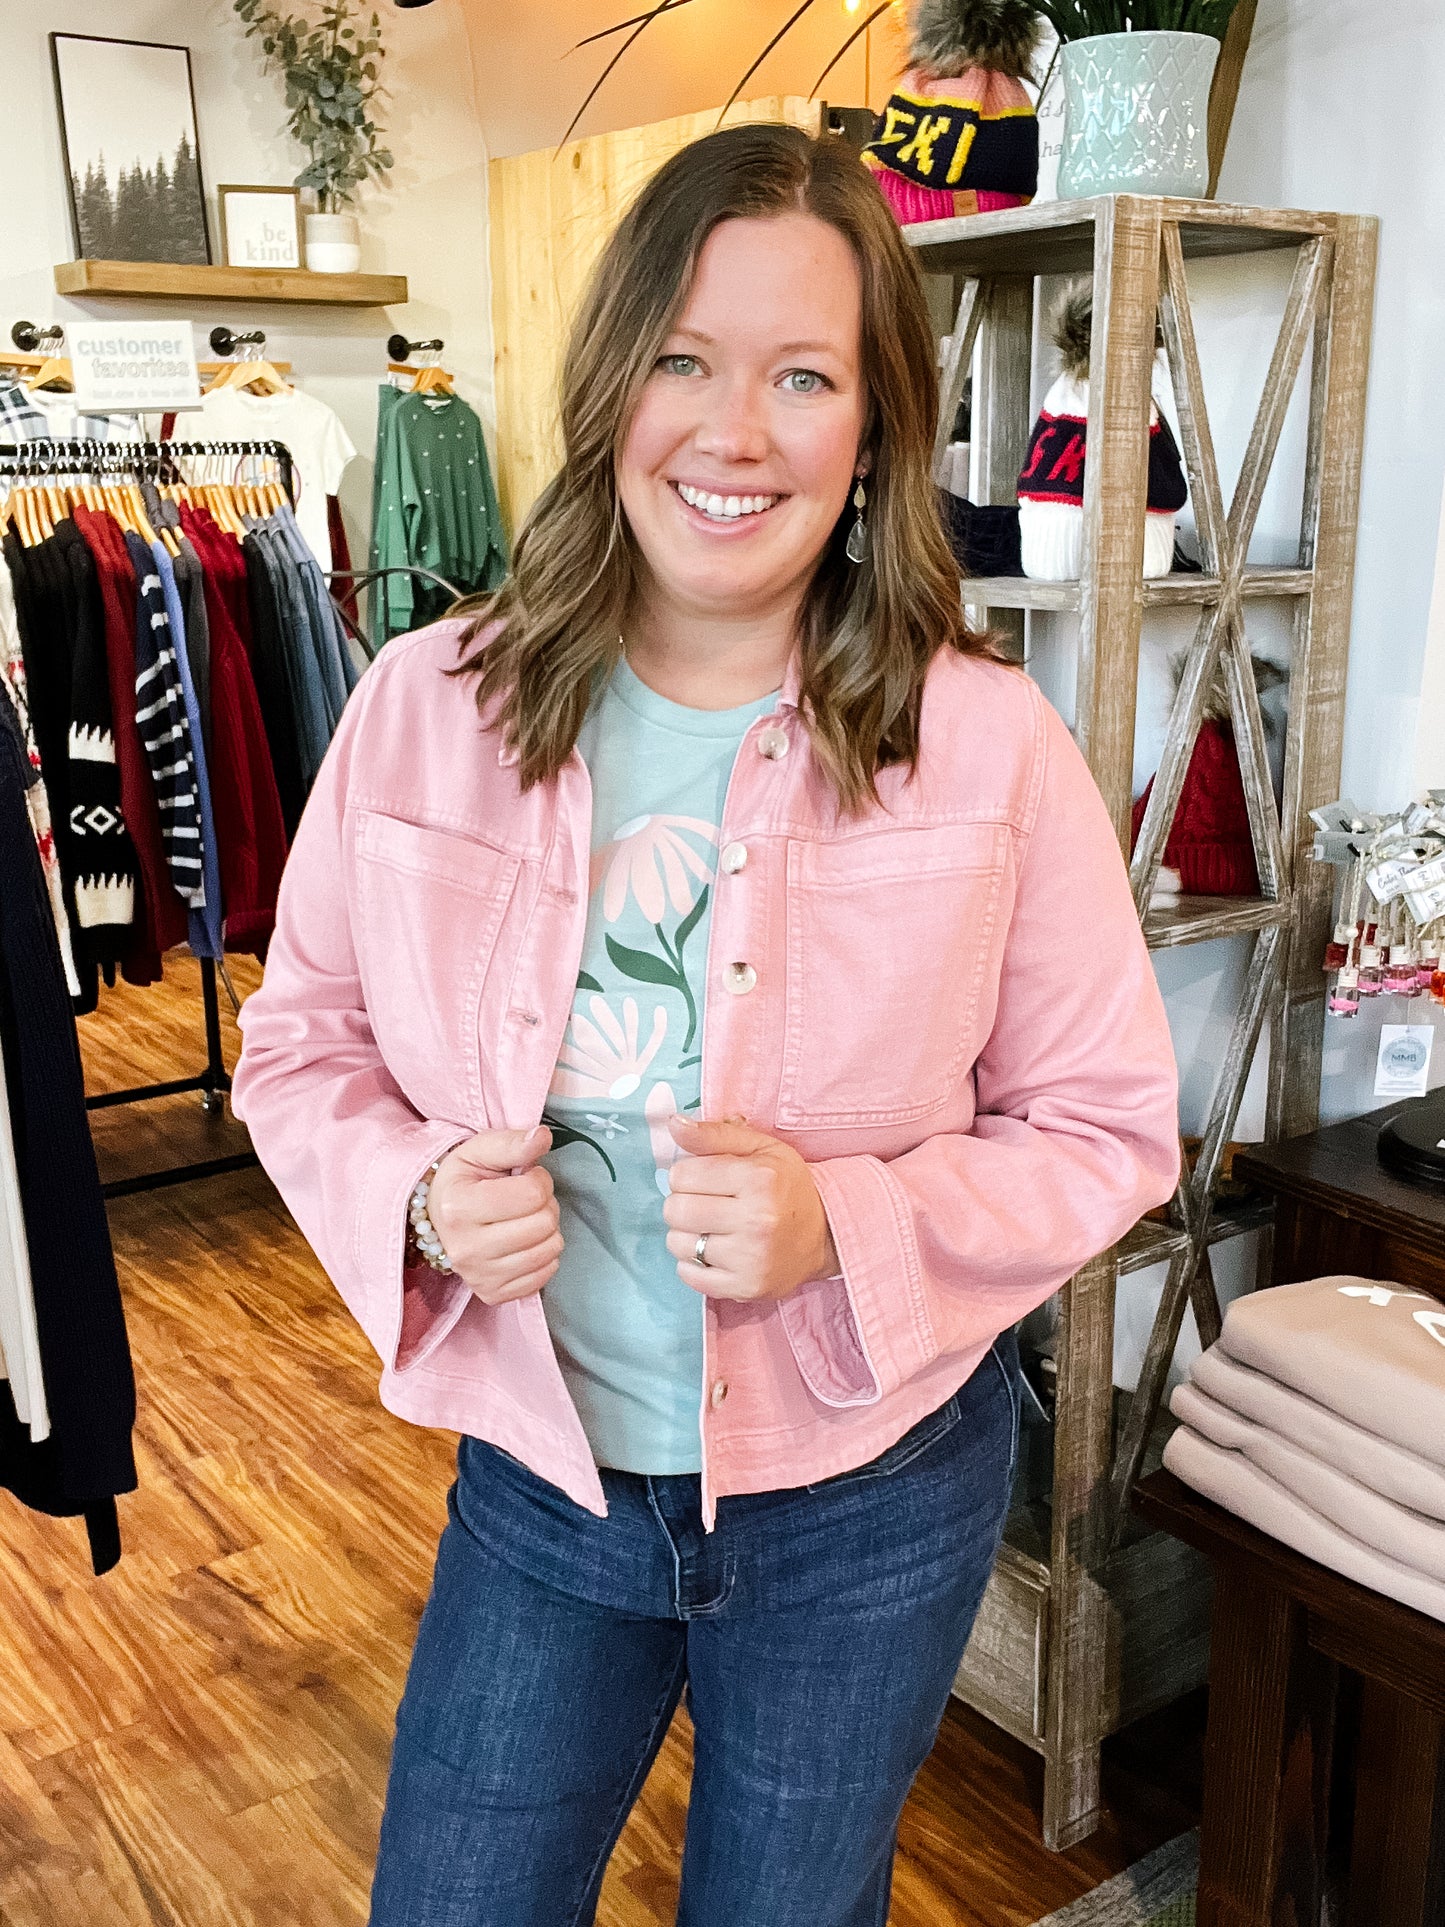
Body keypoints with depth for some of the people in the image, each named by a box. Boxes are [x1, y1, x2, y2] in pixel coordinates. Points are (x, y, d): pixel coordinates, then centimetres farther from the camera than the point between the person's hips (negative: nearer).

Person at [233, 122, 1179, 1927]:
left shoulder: (989, 746, -15)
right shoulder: (424, 705, -10)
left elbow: (1105, 1128, -8)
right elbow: (302, 1043, 2)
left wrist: (848, 1225, -25)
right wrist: (418, 1199, -19)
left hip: (866, 1504, -1)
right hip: (537, 1477, 2)